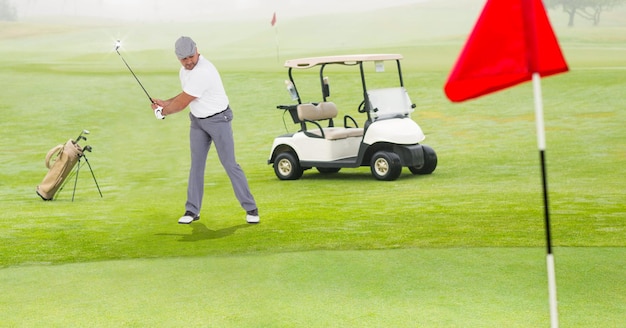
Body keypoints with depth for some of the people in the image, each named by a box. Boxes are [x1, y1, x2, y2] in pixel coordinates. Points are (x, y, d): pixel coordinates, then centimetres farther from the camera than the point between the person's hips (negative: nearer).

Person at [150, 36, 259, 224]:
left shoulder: (203, 72, -29)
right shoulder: (185, 70, 1)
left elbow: (182, 104, -22)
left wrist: (163, 112, -5)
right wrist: (164, 103, 4)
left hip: (218, 120, -8)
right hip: (198, 120, 8)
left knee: (229, 164, -7)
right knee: (196, 164, 6)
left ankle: (251, 209, 1)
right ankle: (192, 210, 12)